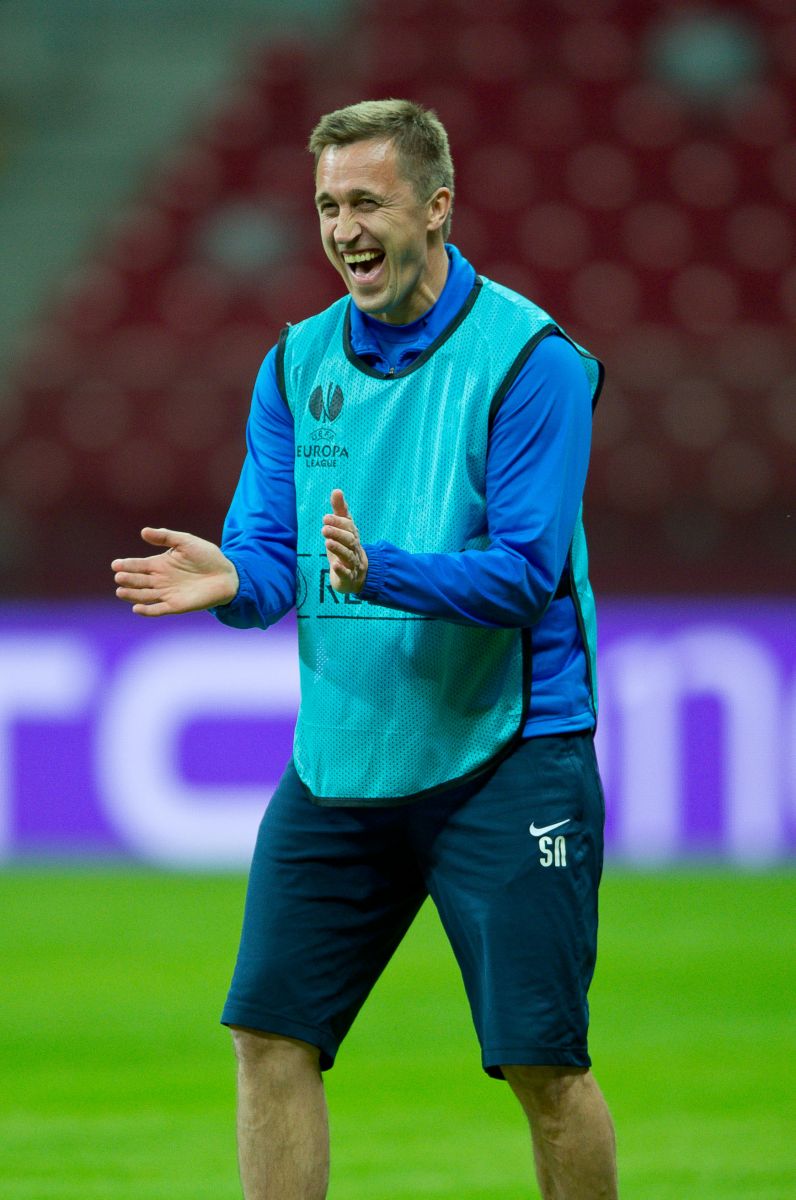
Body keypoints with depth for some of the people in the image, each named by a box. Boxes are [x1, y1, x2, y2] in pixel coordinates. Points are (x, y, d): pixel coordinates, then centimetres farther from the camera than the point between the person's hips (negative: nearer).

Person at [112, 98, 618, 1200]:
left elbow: (524, 571, -16)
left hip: (504, 758, -5)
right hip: (337, 764, 5)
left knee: (541, 1061, -4)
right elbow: (274, 554, 4)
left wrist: (380, 572, -31)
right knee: (271, 1034, 1)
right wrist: (233, 580, -20)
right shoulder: (299, 363, 7)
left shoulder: (530, 358, -10)